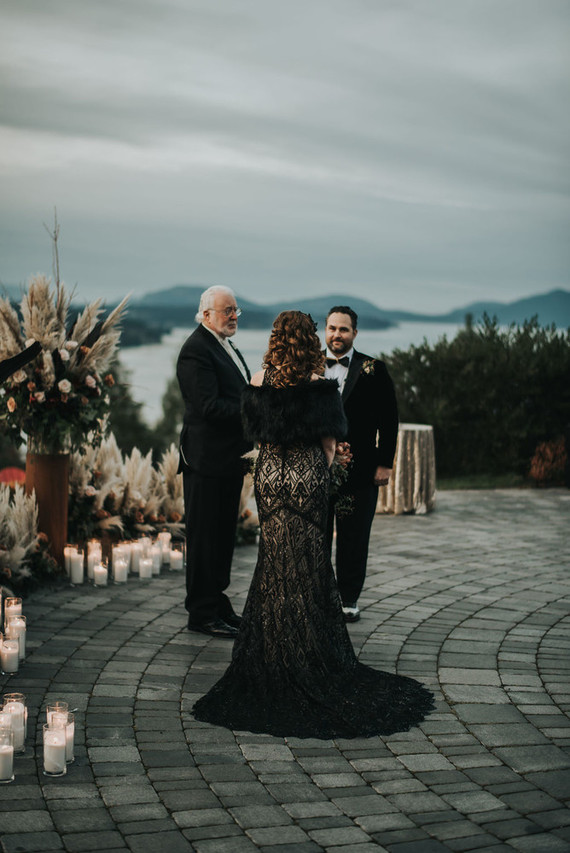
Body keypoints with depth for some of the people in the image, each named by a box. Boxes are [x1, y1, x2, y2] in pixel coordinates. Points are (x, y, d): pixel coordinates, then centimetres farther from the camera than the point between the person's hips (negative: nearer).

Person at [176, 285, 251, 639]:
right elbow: (208, 406, -23)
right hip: (208, 459, -10)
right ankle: (202, 613, 7)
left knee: (223, 534, 17)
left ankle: (218, 604, 28)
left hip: (229, 458, 10)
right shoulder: (196, 351, -15)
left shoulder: (227, 348, 17)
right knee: (205, 537, -1)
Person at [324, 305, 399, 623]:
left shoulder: (373, 370, 1)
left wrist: (385, 463, -5)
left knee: (354, 538, 5)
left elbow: (389, 420, 1)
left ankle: (349, 599, 15)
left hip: (358, 469, -2)